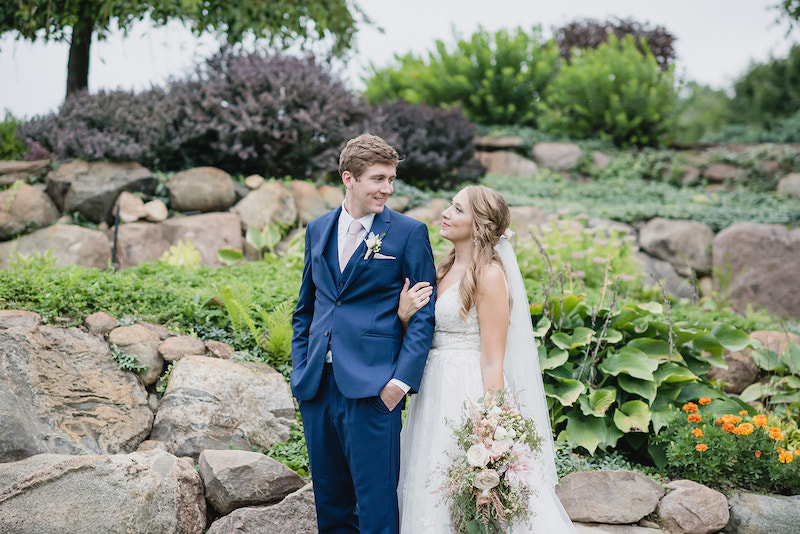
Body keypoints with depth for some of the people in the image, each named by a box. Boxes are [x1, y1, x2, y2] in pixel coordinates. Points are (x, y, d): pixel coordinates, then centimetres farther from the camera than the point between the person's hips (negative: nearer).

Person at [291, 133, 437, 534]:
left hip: (372, 387, -5)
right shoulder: (318, 230, 12)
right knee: (329, 500, 14)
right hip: (317, 383, 5)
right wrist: (300, 369, 9)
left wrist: (402, 379, -13)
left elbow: (424, 313, -4)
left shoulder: (409, 233, -2)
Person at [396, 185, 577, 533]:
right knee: (431, 489, 13)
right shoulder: (445, 269, 11)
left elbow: (493, 360, -15)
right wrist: (403, 314, -4)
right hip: (437, 390, 8)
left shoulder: (489, 274, -13)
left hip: (470, 393, -8)